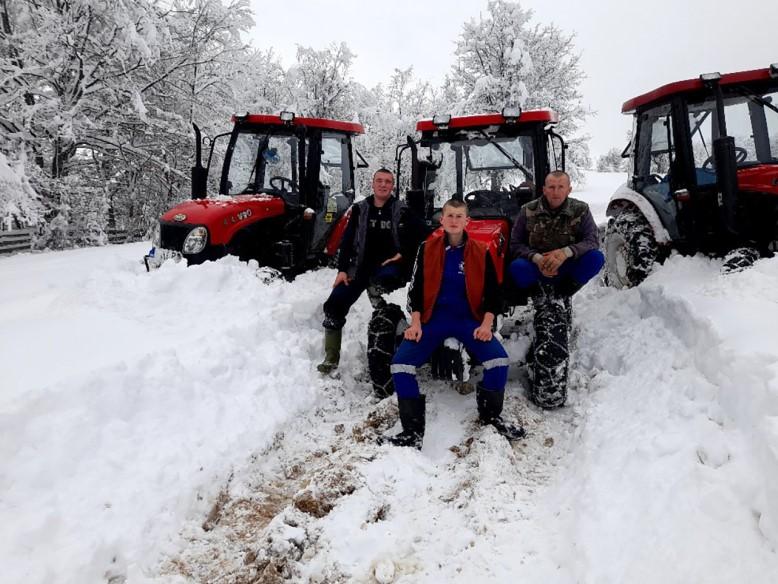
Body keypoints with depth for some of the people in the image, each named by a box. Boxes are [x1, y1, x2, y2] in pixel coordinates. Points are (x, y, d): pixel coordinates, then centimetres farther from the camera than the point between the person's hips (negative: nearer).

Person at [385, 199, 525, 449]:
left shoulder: (481, 252, 2)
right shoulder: (427, 249, 3)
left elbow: (493, 292, 6)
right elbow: (416, 289, 5)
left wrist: (486, 324, -9)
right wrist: (415, 323, -8)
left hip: (469, 319, 0)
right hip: (433, 318, 0)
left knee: (499, 360, -24)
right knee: (400, 363, -22)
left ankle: (490, 417, 3)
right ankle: (413, 431, -10)